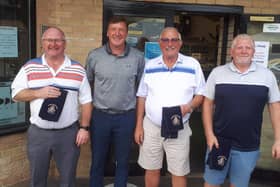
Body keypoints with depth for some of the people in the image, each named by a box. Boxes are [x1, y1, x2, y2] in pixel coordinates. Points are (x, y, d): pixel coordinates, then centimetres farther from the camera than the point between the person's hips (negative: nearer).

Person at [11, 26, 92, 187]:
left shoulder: (78, 69, -1)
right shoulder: (29, 67, 1)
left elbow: (86, 101, 1)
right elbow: (16, 94, 2)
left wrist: (84, 128, -4)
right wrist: (39, 93, -15)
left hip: (69, 133, -1)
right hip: (38, 133, 1)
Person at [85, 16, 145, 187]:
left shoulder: (138, 57, -3)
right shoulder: (94, 56, -4)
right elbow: (87, 83, 9)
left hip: (126, 117, 0)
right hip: (100, 115, 0)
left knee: (123, 161, 16)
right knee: (98, 160, 15)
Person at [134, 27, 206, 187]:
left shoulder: (193, 65, -4)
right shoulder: (150, 66, 3)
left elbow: (201, 94, 2)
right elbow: (142, 97, 7)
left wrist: (188, 107, -19)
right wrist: (139, 125, 3)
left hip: (179, 129, -2)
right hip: (151, 127, 2)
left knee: (179, 173, 9)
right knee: (151, 170, 16)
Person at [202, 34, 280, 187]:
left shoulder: (266, 75, 0)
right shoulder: (217, 73, -2)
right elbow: (208, 103, 0)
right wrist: (209, 134, -7)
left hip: (248, 146, 1)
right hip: (220, 141, 0)